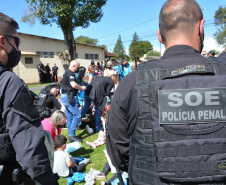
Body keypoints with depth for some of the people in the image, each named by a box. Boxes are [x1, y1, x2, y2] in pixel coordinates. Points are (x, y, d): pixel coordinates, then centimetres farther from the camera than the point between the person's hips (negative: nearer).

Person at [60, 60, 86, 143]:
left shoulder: (66, 72, 19)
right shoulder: (70, 73, -14)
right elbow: (74, 85, -24)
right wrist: (81, 88, -9)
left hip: (64, 96, 11)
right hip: (69, 97, -11)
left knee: (69, 116, 14)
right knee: (77, 115, -8)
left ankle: (70, 135, 20)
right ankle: (72, 136, -6)